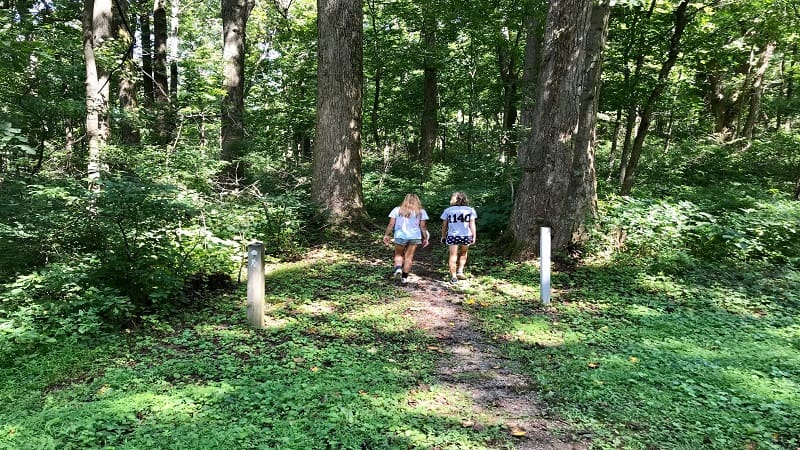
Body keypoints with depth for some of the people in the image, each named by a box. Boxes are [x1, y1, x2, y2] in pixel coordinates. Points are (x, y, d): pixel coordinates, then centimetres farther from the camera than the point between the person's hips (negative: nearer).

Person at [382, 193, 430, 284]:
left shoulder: (397, 210, 3)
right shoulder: (421, 211, 4)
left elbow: (391, 224, 0)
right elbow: (423, 226, 1)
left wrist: (386, 235, 6)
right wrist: (425, 238, 9)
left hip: (400, 236, 0)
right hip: (415, 237, 0)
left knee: (398, 254, 17)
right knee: (409, 256, 9)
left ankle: (398, 267, -9)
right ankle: (404, 277, 11)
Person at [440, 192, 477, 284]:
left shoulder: (448, 210, 6)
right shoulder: (470, 210, 5)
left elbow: (444, 225, 5)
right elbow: (472, 224, 0)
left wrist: (443, 236, 14)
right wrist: (474, 236, 3)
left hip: (452, 236, -1)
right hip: (466, 236, 1)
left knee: (453, 256, 6)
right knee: (463, 254, 23)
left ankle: (454, 277, 4)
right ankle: (460, 271, 14)